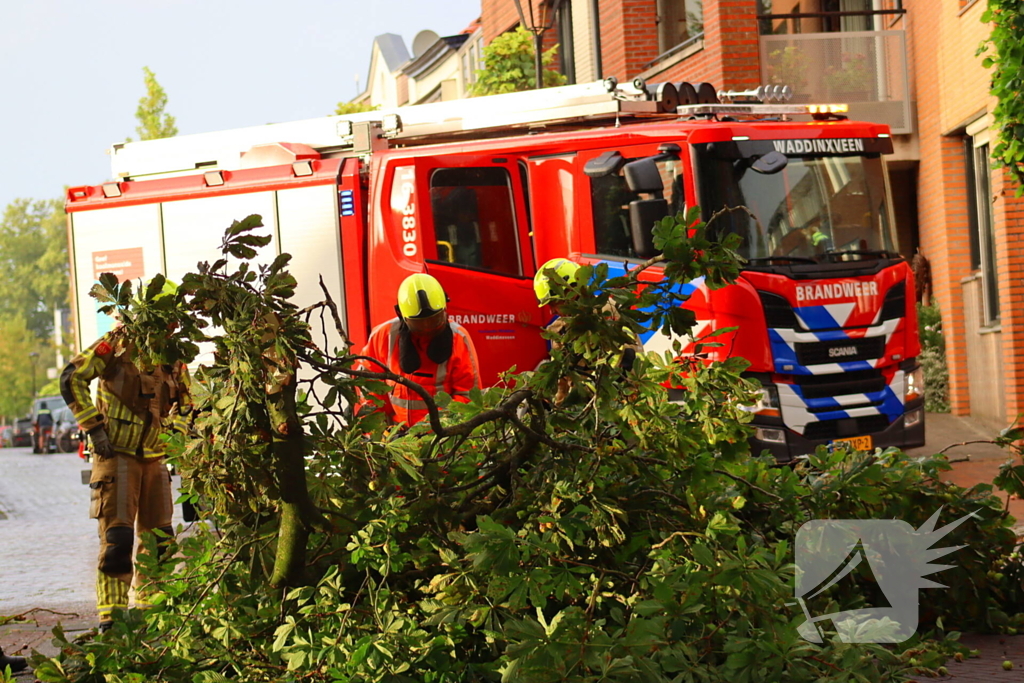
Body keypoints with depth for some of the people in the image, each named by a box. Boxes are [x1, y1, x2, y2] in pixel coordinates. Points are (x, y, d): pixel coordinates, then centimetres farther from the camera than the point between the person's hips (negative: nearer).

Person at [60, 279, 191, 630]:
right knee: (117, 537, -10)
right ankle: (111, 614, -6)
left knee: (159, 537, 8)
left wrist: (175, 429, 4)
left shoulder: (172, 358, 9)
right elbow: (71, 378, -11)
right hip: (117, 454, -6)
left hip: (153, 457, 6)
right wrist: (94, 427, -13)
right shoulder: (117, 344, -7)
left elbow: (183, 404, 24)